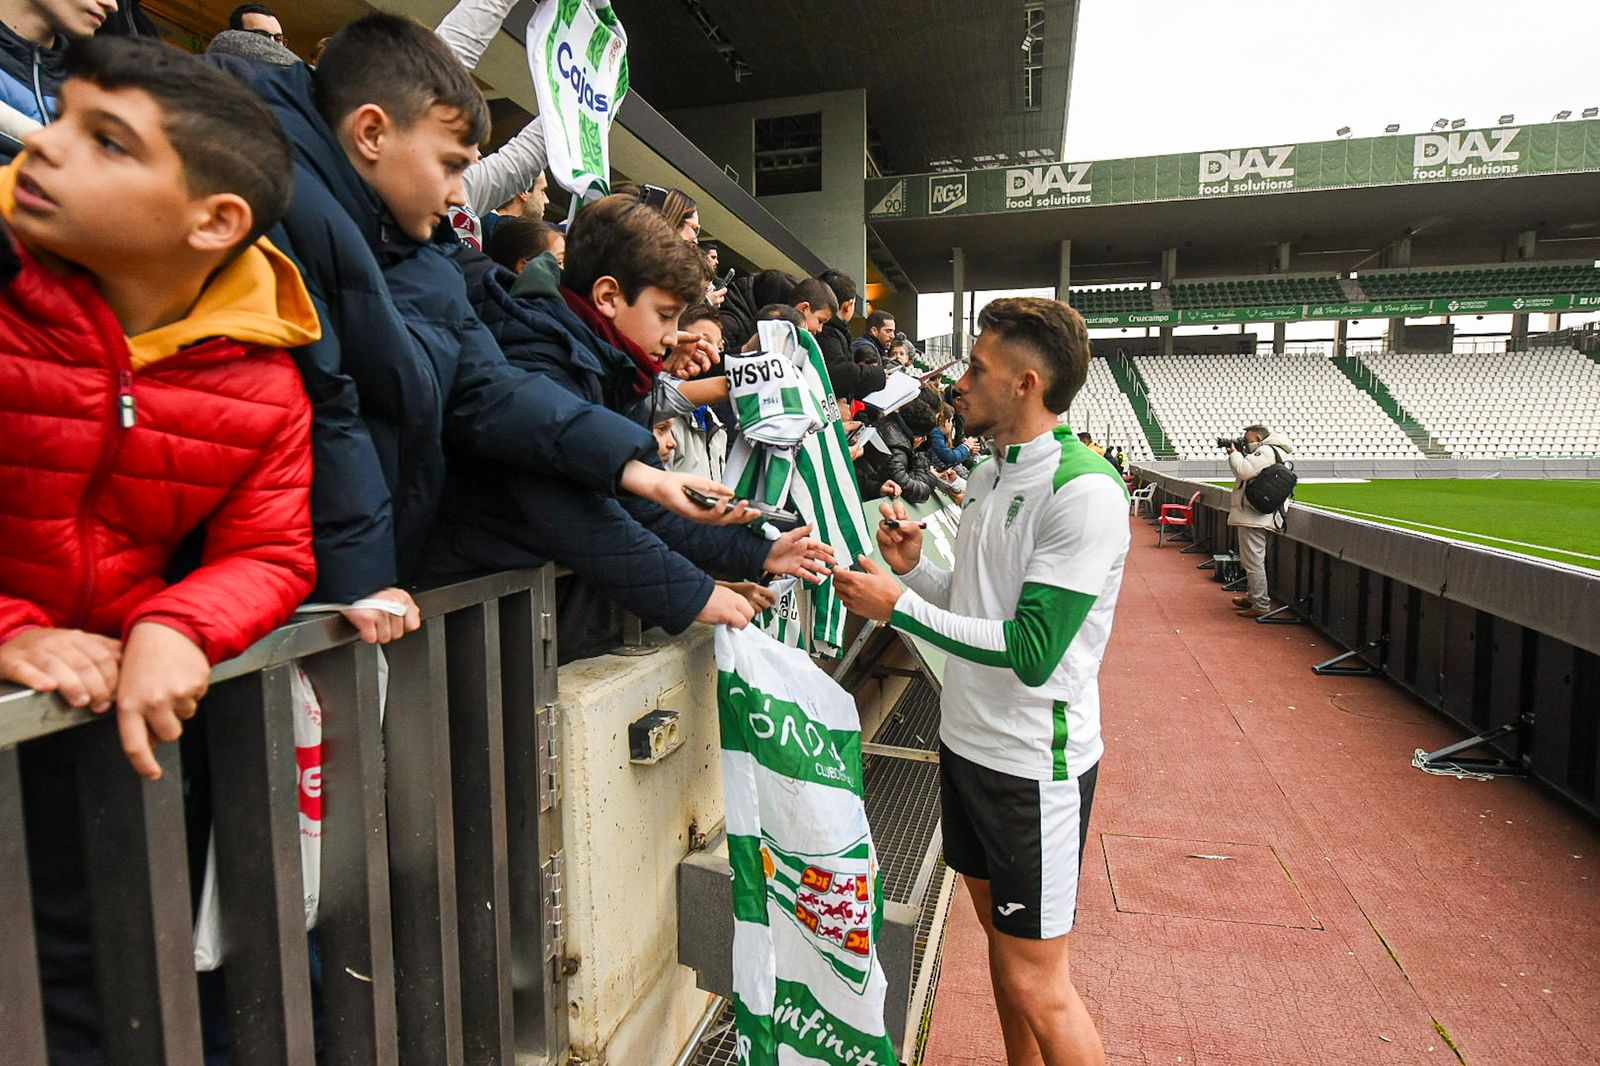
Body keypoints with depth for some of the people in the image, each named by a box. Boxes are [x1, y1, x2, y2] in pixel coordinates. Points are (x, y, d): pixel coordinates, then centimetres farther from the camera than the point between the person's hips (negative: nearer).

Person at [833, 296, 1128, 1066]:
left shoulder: (1085, 491, -20)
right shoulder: (989, 475, 7)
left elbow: (1032, 648, -24)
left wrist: (900, 607, -22)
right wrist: (913, 567, -4)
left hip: (1035, 760, -8)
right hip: (969, 741, 8)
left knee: (1036, 983, 6)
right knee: (999, 939, 23)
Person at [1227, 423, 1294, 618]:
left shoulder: (1266, 451, -13)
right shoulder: (1272, 451, 20)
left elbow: (1244, 470, -24)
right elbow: (1245, 472, 21)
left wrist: (1234, 453, -7)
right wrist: (1238, 454, 9)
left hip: (1254, 518, -11)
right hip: (1255, 516, 11)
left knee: (1253, 561, -8)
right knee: (1252, 560, 21)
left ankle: (1261, 605, -5)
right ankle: (1252, 597, 33)